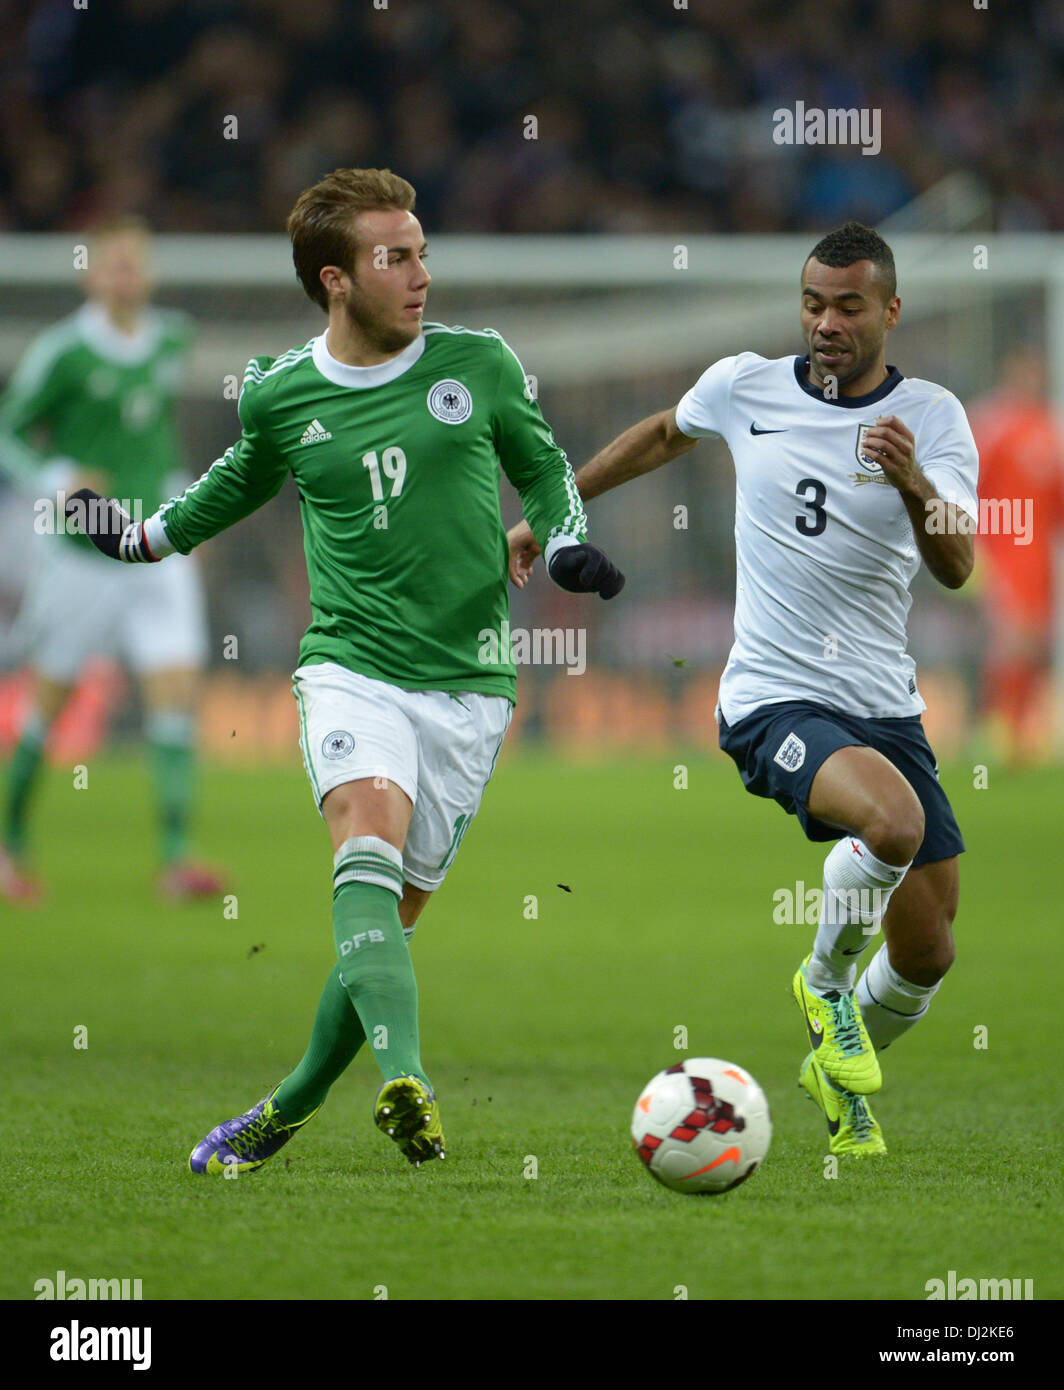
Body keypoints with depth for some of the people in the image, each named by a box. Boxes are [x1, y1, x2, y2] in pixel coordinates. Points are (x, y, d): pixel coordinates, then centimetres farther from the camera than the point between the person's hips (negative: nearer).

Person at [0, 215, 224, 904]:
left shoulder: (172, 338, 6)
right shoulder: (63, 351, -11)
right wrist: (56, 482, -22)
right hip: (81, 552, -4)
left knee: (178, 693, -10)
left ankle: (176, 858, -12)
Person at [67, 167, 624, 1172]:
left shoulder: (479, 365, 1)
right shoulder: (279, 394, 3)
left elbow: (541, 465, 17)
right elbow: (248, 476, 25)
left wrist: (565, 544, -1)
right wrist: (150, 537, 28)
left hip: (467, 683, 1)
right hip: (349, 666, -1)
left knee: (388, 916, 1)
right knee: (368, 840, -28)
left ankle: (290, 1107, 20)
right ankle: (404, 1082, -44)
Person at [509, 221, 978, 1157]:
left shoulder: (932, 418, -4)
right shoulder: (742, 387, -1)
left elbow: (956, 567, -17)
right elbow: (665, 435, 22)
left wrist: (913, 483, -37)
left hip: (887, 708, 3)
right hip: (774, 699, -3)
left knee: (926, 956, 6)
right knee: (894, 821, -33)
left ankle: (837, 1072, 37)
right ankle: (825, 980, -5)